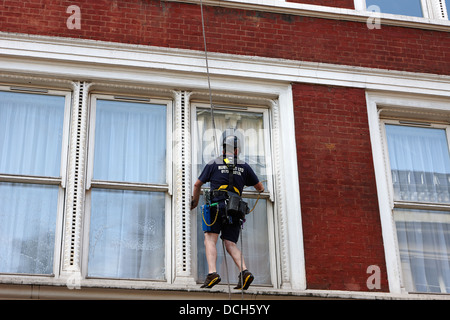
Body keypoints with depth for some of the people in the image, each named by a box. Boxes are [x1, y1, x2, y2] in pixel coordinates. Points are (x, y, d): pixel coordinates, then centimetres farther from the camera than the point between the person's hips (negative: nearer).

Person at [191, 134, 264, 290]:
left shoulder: (213, 164, 10)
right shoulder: (244, 167, 16)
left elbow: (197, 185, 16)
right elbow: (260, 187, 24)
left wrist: (195, 200, 34)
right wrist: (261, 189, 48)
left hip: (217, 206, -3)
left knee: (210, 240, -7)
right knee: (230, 244, 4)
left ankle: (212, 273, -26)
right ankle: (244, 271, -15)